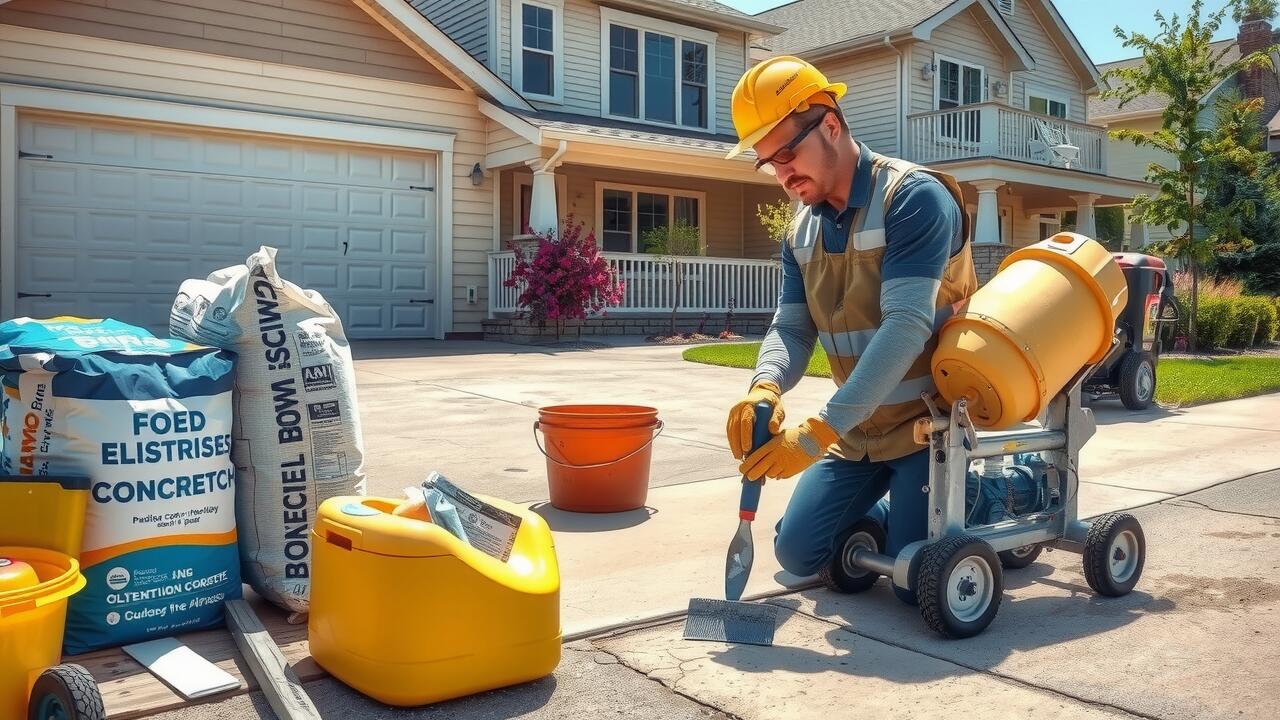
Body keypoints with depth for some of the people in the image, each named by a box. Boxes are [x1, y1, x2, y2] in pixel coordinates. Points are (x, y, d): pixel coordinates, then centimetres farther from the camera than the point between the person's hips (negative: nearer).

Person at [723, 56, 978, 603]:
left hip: (927, 422, -6)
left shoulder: (914, 197, -20)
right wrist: (767, 386, -26)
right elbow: (791, 328, -1)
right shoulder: (801, 231, 5)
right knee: (798, 553, 5)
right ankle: (890, 503, 30)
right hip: (857, 431, 7)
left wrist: (820, 431, -37)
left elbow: (905, 327, -30)